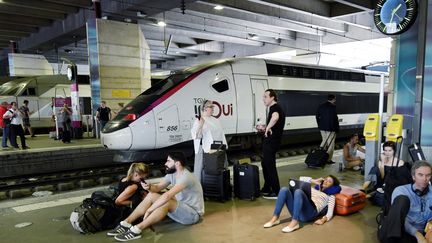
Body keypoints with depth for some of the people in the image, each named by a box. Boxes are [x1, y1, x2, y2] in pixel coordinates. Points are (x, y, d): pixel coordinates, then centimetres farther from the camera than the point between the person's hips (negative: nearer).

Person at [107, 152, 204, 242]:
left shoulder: (186, 177, -28)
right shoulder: (172, 173, 2)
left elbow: (167, 196, -38)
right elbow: (158, 188, 7)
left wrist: (149, 210, -31)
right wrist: (149, 187, -16)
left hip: (193, 213, -9)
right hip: (180, 208, 9)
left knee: (166, 202, -35)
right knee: (151, 196, -5)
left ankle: (136, 230, -32)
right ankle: (126, 223, -10)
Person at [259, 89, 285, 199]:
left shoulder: (275, 107, -16)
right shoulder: (274, 108, 17)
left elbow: (275, 117, -42)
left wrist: (267, 128, -29)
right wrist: (264, 128, 19)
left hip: (272, 141, -11)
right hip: (269, 140, 11)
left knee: (270, 165, -4)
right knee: (265, 164, 18)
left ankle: (276, 192, 5)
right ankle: (266, 189, 29)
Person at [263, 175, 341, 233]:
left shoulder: (331, 196, 22)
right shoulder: (313, 189, 37)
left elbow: (330, 213, 8)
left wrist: (323, 219, -13)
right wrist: (313, 181, 34)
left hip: (310, 212, -5)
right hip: (297, 211, 5)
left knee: (298, 191, -33)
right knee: (284, 189, -21)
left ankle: (294, 222, -37)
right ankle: (275, 218, -24)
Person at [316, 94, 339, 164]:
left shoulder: (321, 106, 8)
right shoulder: (332, 107, -15)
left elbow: (317, 116, 12)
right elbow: (335, 119, -17)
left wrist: (320, 125, 19)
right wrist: (337, 129, -9)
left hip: (322, 128, 7)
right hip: (330, 128, -7)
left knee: (324, 141, 21)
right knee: (330, 144, 2)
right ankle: (329, 159, 4)